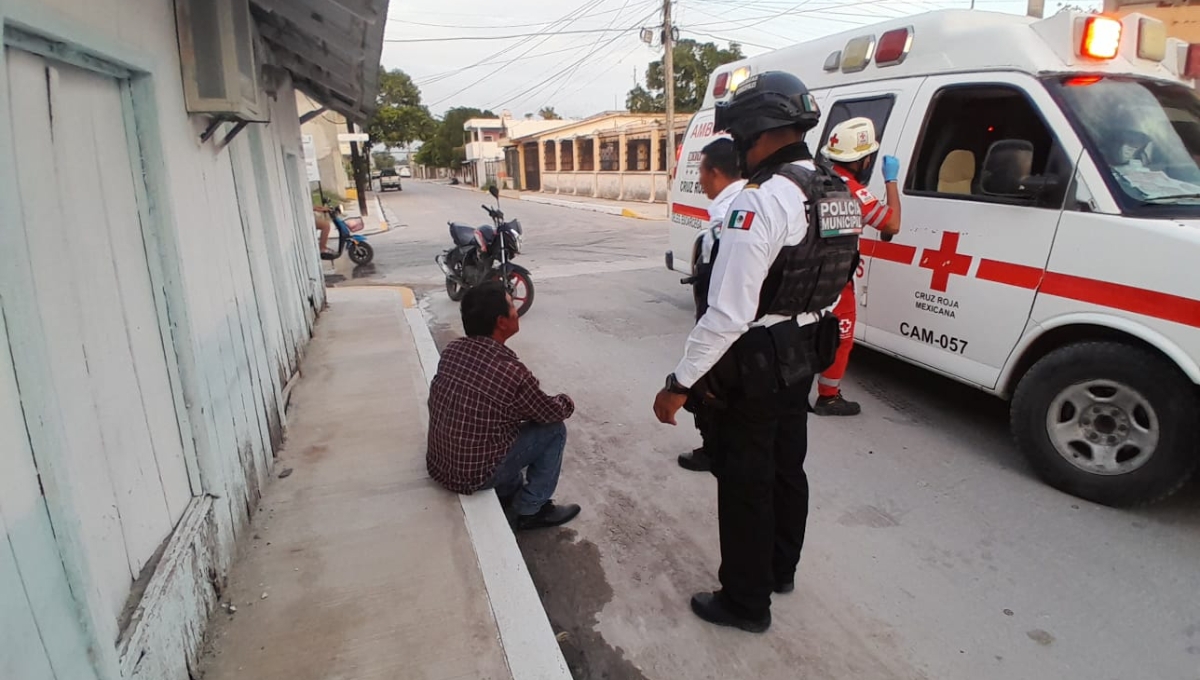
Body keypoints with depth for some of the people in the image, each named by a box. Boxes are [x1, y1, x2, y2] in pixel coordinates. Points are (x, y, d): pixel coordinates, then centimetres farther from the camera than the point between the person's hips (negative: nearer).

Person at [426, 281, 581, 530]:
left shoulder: (452, 350, -5)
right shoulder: (512, 373, -26)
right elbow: (552, 412, -9)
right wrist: (567, 402, 17)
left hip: (438, 464, 7)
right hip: (472, 475, -7)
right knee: (554, 430, 3)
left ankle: (508, 493, 33)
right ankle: (529, 510, 14)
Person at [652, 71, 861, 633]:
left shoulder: (762, 202, -24)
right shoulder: (840, 196, 5)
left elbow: (728, 313, -27)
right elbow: (828, 286, 13)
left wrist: (681, 383, -21)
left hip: (755, 365, -9)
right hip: (805, 356, 9)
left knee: (745, 483, 6)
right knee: (786, 466, 22)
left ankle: (746, 602, 23)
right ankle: (780, 569, 43)